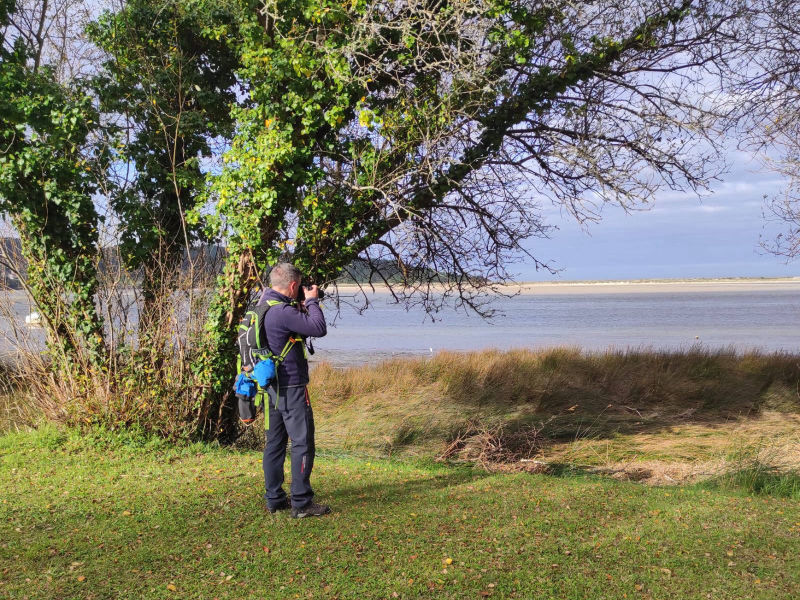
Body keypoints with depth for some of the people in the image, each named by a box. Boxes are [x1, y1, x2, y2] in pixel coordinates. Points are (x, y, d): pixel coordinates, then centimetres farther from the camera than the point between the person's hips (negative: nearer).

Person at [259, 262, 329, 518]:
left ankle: (274, 499, 22)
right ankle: (301, 503, 0)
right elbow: (319, 329, -21)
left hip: (273, 386, 10)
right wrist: (312, 301, -8)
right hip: (291, 386, -10)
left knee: (275, 441, 14)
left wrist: (303, 306, 9)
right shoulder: (283, 311, -22)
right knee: (302, 442, -3)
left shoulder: (264, 303, 8)